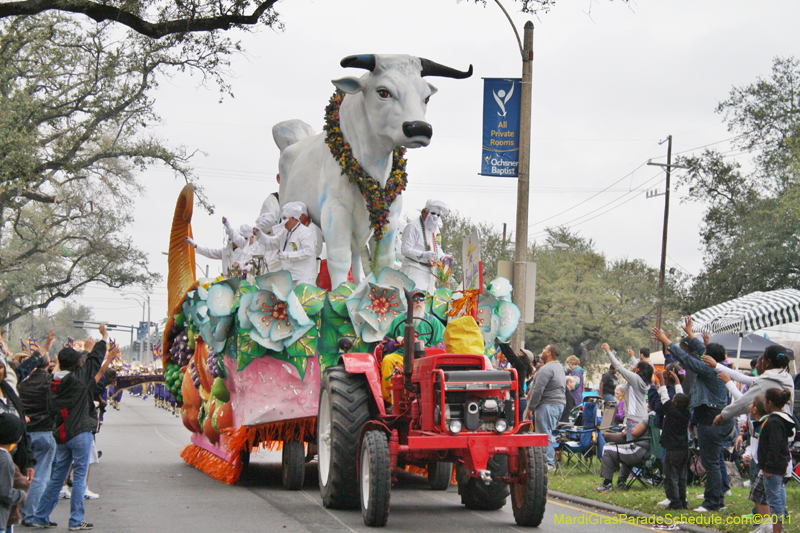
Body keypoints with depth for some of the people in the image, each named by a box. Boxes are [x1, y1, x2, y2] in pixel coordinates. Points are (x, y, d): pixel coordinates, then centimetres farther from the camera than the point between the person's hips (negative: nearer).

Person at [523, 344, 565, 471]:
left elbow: (538, 390, -19)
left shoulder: (546, 369, -15)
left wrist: (530, 407, -11)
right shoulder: (559, 368, 18)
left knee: (544, 433, -8)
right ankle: (550, 461, 16)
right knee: (549, 433, 14)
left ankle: (548, 462, -9)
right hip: (560, 403, 10)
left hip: (548, 405, -10)